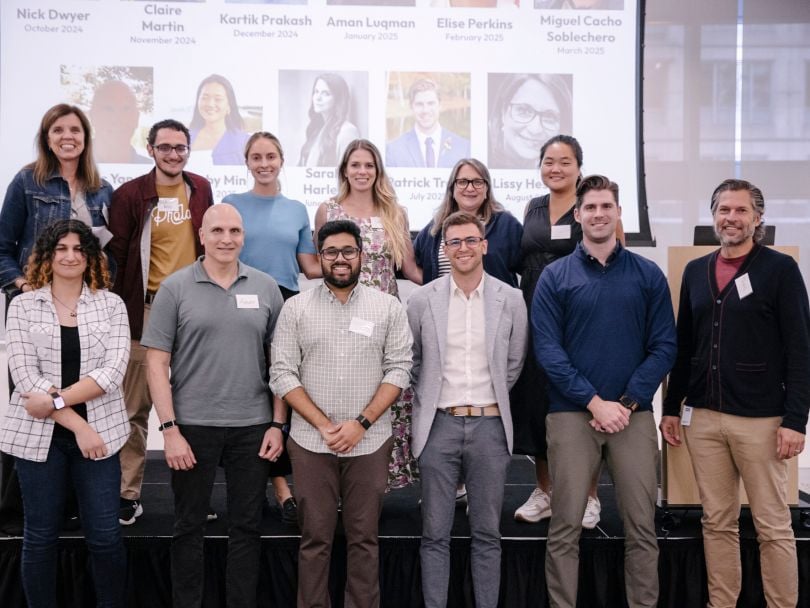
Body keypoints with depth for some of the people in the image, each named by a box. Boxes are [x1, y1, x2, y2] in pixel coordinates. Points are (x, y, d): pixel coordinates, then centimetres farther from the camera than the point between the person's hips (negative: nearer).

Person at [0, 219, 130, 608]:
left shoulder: (111, 305, 3)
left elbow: (113, 370, -8)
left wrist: (55, 400, -17)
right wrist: (75, 423, -15)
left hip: (99, 431, 0)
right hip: (38, 434, 0)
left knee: (105, 536, 4)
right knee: (40, 536, 9)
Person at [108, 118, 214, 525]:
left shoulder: (200, 189, 8)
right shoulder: (130, 194, -4)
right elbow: (116, 255, -2)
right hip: (146, 310, -3)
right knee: (135, 405, 1)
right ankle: (128, 494, 11)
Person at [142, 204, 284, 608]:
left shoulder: (265, 287, 4)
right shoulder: (175, 288, -2)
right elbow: (156, 363, -3)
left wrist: (278, 424, 1)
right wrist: (170, 429, -9)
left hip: (252, 426, 2)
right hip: (193, 425, -2)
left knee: (247, 527, 10)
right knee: (189, 527, 10)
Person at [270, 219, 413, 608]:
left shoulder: (388, 307, 3)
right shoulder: (295, 308, 2)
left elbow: (399, 369, -1)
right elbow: (282, 374, -2)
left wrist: (361, 423, -11)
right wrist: (324, 425, -10)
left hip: (370, 441, 0)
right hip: (310, 441, 0)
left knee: (364, 536, 8)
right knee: (315, 537, 7)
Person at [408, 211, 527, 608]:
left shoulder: (510, 300, 1)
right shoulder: (422, 300, -1)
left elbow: (514, 363, 11)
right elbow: (412, 363, 10)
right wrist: (427, 403, 10)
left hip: (490, 425, 1)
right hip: (439, 426, 0)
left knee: (487, 534, 9)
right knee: (435, 535, 6)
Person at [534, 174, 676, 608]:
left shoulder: (648, 275, 7)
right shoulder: (555, 276, 3)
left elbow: (663, 347, 2)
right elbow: (547, 349, -4)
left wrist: (627, 403, -9)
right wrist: (596, 403, -12)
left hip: (634, 415, 1)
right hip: (572, 414, -1)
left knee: (641, 528, 6)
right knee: (565, 530, 2)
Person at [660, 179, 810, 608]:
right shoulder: (696, 271, 11)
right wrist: (671, 407, 13)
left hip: (760, 419, -4)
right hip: (702, 417, 4)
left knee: (773, 525, 3)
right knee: (717, 522, 11)